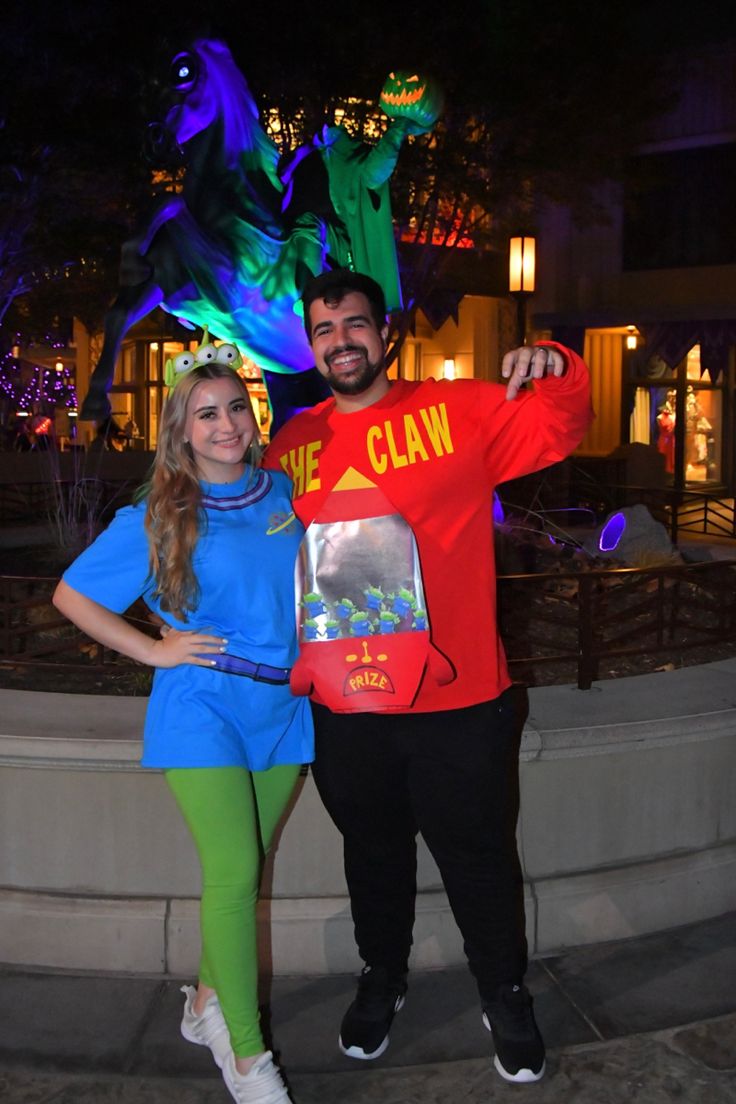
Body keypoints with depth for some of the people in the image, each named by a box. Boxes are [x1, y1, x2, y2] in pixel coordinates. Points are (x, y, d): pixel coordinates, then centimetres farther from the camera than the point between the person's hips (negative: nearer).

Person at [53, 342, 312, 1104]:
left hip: (283, 705, 4)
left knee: (244, 868, 13)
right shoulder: (157, 518, -5)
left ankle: (206, 1001, 35)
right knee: (233, 876, -7)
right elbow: (71, 595, 0)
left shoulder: (286, 495, 4)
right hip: (202, 708, -4)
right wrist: (152, 650, -6)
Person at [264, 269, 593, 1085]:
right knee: (373, 852, 23)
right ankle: (381, 979, 48)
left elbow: (556, 433, -6)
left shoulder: (458, 410, -3)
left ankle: (505, 996, 39)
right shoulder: (292, 446, 3)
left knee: (477, 855, 14)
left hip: (459, 697, -2)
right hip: (344, 708, 3)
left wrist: (557, 374, -26)